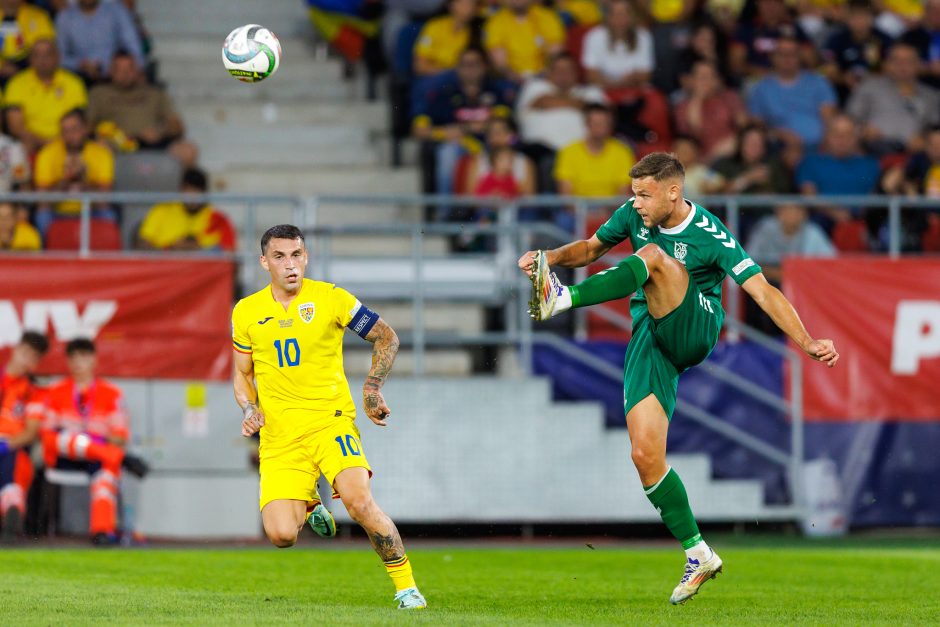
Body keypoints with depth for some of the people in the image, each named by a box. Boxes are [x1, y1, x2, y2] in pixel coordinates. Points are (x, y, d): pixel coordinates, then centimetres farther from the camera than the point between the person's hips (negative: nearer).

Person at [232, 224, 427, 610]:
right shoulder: (245, 312, 5)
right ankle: (309, 506, 26)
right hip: (279, 435, 2)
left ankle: (405, 586, -9)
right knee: (281, 535, -12)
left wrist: (372, 388, -5)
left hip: (331, 420, -2)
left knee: (358, 501, -26)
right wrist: (250, 409, 0)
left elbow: (387, 337, 6)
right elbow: (242, 373, 19)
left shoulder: (331, 299, -3)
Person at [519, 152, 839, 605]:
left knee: (653, 257, -29)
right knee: (645, 455, -8)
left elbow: (762, 291, -17)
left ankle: (560, 299, -41)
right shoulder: (634, 215, 3)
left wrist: (806, 342, -28)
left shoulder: (710, 236, -13)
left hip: (693, 330, -5)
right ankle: (699, 555, 4)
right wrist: (553, 257, -2)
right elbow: (592, 248, 19)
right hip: (650, 340, 5)